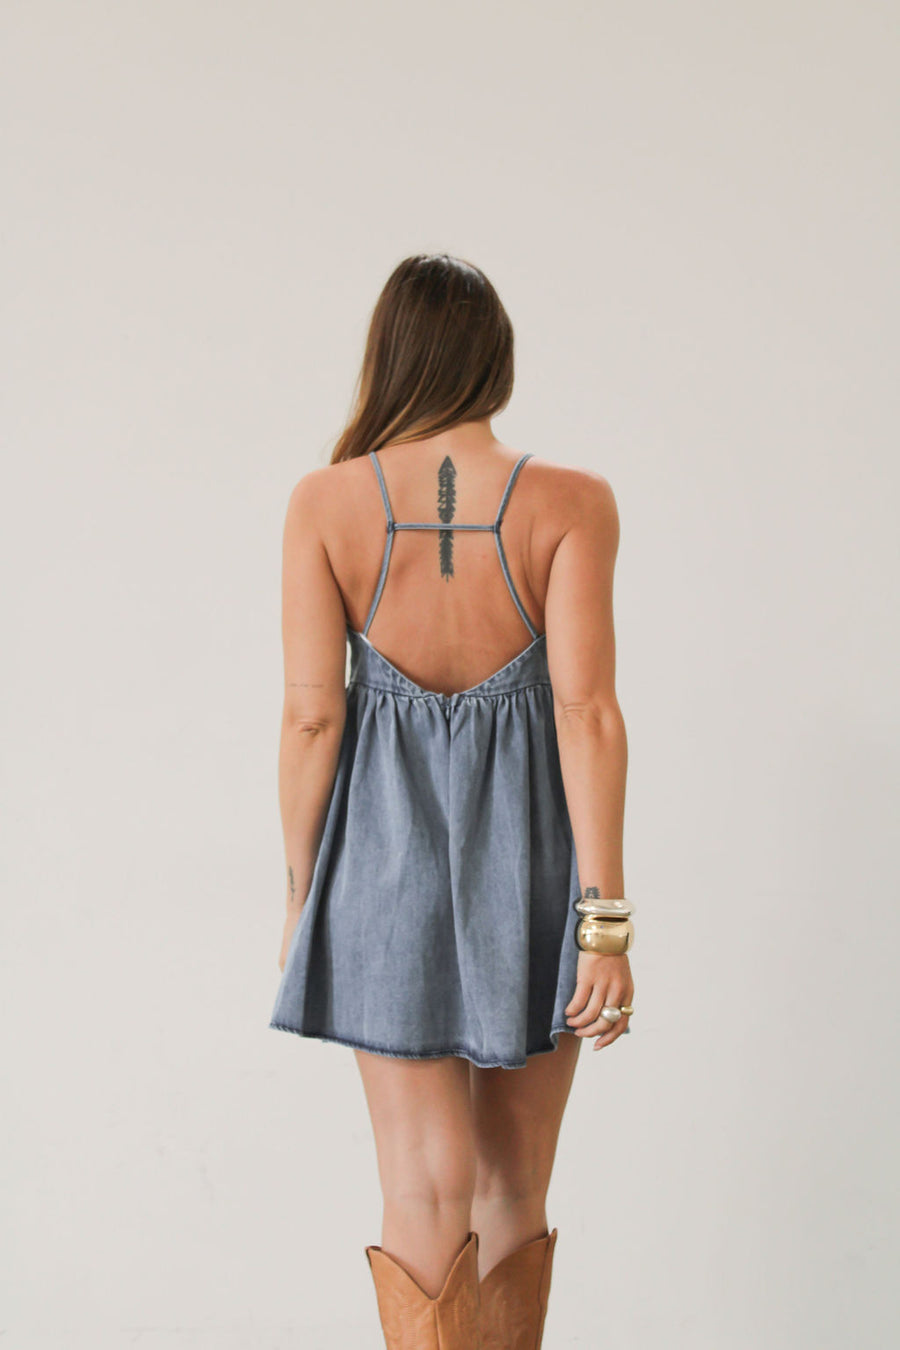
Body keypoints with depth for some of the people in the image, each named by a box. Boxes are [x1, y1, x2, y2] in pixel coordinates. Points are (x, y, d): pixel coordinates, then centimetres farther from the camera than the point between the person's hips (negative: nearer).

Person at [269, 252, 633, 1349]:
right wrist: (605, 920, -12)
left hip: (388, 853, 0)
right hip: (531, 858, 1)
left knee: (428, 1196, 4)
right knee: (515, 1184, 19)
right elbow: (587, 710, -14)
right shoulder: (571, 501, -7)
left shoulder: (325, 501, -5)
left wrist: (301, 898, 3)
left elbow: (311, 713, -7)